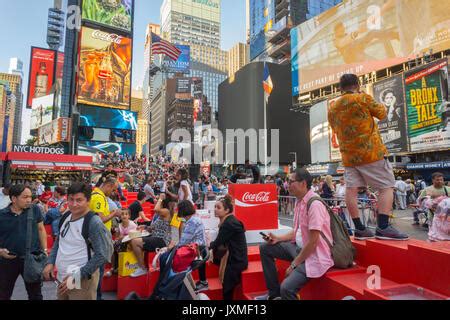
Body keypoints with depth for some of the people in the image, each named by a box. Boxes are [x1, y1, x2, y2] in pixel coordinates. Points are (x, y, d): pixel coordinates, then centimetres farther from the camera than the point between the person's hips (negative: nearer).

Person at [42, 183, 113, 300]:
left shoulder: (94, 222, -20)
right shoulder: (66, 217, 2)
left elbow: (102, 255, -21)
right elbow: (58, 242, 17)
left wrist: (77, 276, -19)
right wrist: (50, 262, 4)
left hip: (82, 281, -7)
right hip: (62, 279, 7)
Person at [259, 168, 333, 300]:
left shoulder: (314, 204, -22)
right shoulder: (300, 201, 6)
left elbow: (313, 242, -23)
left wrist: (294, 264, -15)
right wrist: (278, 238, 3)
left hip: (314, 255, -9)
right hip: (299, 247, 9)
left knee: (287, 288, -28)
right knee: (265, 248, 9)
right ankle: (274, 294, 16)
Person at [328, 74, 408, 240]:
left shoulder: (332, 109, 10)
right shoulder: (362, 98, -6)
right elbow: (382, 113, 7)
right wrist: (373, 102, 22)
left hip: (348, 155, 6)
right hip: (371, 152, -5)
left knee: (351, 190, 2)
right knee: (387, 187, 2)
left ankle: (359, 229, 6)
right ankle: (383, 228, -7)